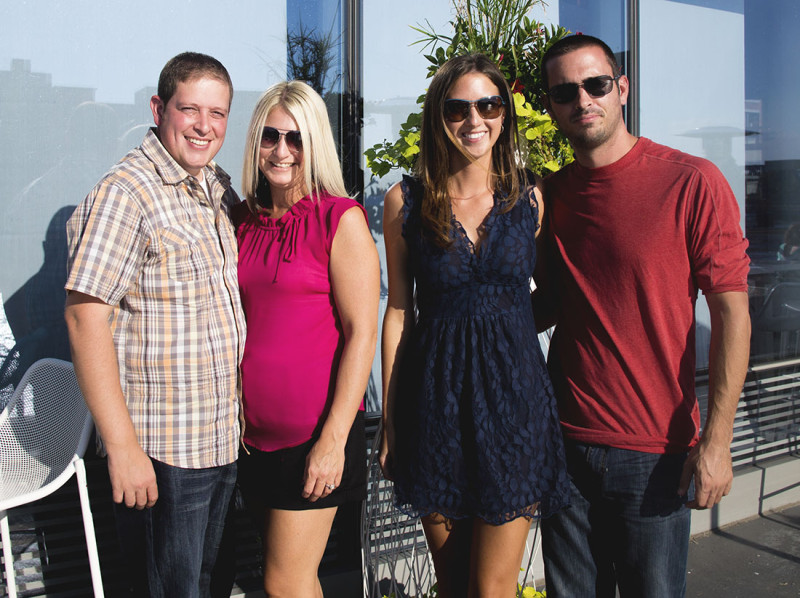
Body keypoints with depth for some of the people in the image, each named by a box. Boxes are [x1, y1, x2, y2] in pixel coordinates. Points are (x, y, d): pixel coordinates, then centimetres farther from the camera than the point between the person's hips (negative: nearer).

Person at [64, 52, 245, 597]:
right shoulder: (125, 194, -15)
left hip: (225, 439, 7)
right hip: (161, 449, -7)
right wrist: (122, 446, -21)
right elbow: (85, 317, -19)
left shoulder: (220, 188, 8)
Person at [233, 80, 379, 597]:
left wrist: (335, 437, -16)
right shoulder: (244, 219, 8)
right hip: (255, 429, 5)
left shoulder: (341, 218, -10)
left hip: (313, 432, -5)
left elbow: (361, 330, -12)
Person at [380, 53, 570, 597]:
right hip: (436, 394, 1)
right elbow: (399, 311, 3)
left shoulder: (529, 199, 3)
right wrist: (389, 421, 3)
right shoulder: (406, 202, 1)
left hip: (513, 389, 0)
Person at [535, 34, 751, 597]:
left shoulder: (692, 182, -9)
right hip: (565, 444, 4)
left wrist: (716, 442, -14)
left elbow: (731, 313, -10)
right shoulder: (549, 194, 5)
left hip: (656, 453, -4)